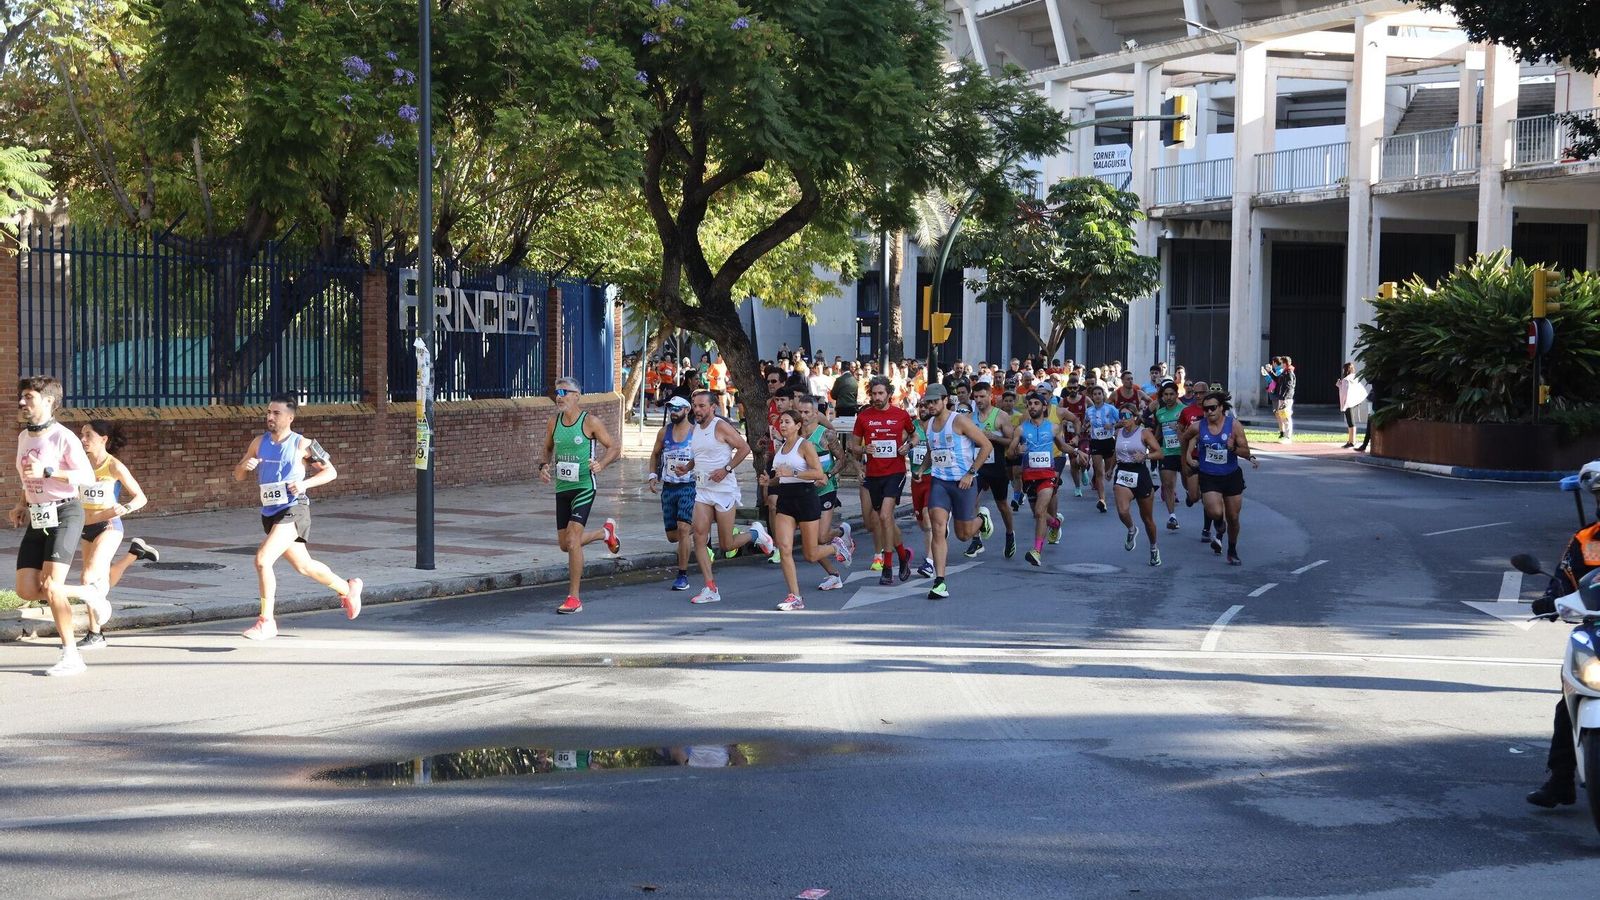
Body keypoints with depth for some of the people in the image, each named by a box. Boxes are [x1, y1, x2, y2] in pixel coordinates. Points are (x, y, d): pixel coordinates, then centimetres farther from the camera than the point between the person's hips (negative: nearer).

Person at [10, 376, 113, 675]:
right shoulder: (23, 437, 12)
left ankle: (71, 656, -7)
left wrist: (47, 471, -23)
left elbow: (88, 477, -15)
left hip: (64, 513, -8)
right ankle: (88, 593, 19)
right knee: (26, 590, -4)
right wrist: (22, 504, 12)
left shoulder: (63, 436, -11)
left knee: (49, 585, -18)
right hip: (37, 518, 8)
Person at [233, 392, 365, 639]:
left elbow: (331, 472, -1)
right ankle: (348, 589, 44)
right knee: (304, 566, 20)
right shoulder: (259, 442, 7)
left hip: (293, 510, -7)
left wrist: (305, 483, -17)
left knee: (262, 559, -22)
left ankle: (266, 621, -12)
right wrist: (244, 465, -11)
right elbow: (238, 476, 12)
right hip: (269, 513, 7)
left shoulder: (303, 445, -8)